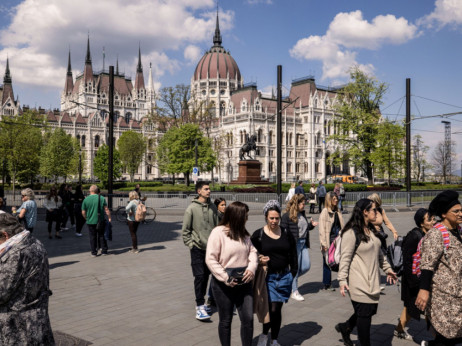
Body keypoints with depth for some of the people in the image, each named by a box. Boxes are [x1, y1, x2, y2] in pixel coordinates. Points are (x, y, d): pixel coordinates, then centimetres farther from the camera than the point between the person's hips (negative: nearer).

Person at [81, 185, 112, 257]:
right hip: (100, 221, 0)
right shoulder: (102, 198, -5)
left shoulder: (86, 199, -3)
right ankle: (104, 251, 17)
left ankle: (94, 252, 12)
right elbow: (106, 209, -6)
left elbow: (83, 212, 0)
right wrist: (109, 218, 2)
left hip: (90, 222, 0)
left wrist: (86, 218, 16)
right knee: (102, 236, 12)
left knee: (93, 237, 9)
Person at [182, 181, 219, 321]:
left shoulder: (212, 207, 5)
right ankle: (200, 307, -3)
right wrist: (190, 244, -7)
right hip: (197, 248, -5)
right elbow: (185, 230, -3)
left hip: (210, 247, 5)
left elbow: (217, 226, 12)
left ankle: (200, 303, 26)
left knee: (206, 275, 12)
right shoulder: (192, 208, -8)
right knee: (199, 276, -8)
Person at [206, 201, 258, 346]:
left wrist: (251, 268, -10)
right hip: (224, 284, -5)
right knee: (226, 320, 11)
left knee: (248, 318, 4)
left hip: (243, 282, 5)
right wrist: (225, 278, -18)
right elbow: (210, 259, -15)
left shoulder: (244, 233, 7)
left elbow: (252, 251, 10)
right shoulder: (218, 232, -13)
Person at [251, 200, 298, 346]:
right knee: (272, 309, -10)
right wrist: (259, 260, -15)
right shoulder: (258, 234, -3)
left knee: (278, 309, 10)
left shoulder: (287, 234, 5)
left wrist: (293, 274, 3)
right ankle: (264, 334, 17)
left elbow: (293, 256, 10)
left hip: (284, 277, 3)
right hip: (268, 277, -3)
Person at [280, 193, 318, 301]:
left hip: (303, 243, 7)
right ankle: (294, 292, 16)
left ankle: (291, 279, 31)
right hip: (294, 245, -7)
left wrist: (311, 224, 2)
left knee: (306, 266, 7)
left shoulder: (302, 214, 10)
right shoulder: (287, 216, -13)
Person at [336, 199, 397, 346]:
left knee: (371, 310, 15)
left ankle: (345, 327, 36)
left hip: (372, 281, 9)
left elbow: (379, 253, 23)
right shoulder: (351, 233, -15)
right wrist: (342, 280, -19)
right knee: (364, 314, 0)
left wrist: (388, 269, 23)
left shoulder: (371, 230, 13)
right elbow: (345, 258, -16)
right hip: (359, 283, -9)